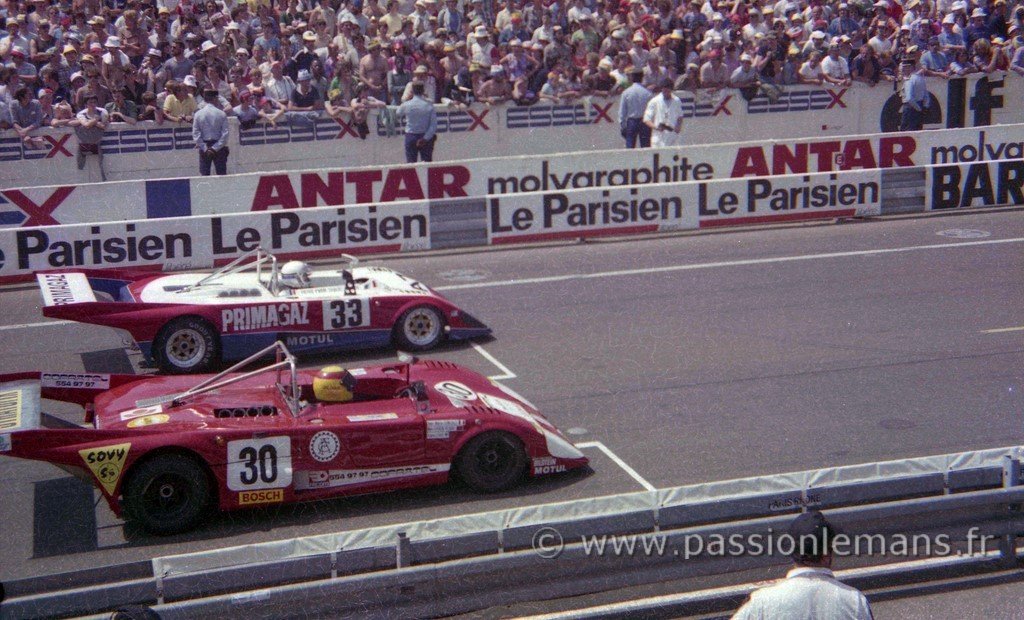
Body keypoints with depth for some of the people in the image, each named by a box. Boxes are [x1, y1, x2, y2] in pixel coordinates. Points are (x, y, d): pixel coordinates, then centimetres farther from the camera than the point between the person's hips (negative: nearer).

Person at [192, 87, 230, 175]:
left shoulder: (198, 114, -3)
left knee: (204, 174, 5)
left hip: (204, 147, 1)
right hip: (219, 148, -1)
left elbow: (196, 134, -6)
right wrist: (215, 148, -9)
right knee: (221, 174, 5)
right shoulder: (221, 114, -7)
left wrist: (204, 148, -6)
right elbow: (225, 134, -11)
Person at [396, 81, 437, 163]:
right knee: (427, 162, 9)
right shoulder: (429, 105, -9)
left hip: (410, 136, 0)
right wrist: (425, 138, -10)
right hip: (426, 136, 0)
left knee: (411, 163, 4)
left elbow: (398, 113, 14)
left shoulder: (406, 105, -9)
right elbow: (434, 125, -12)